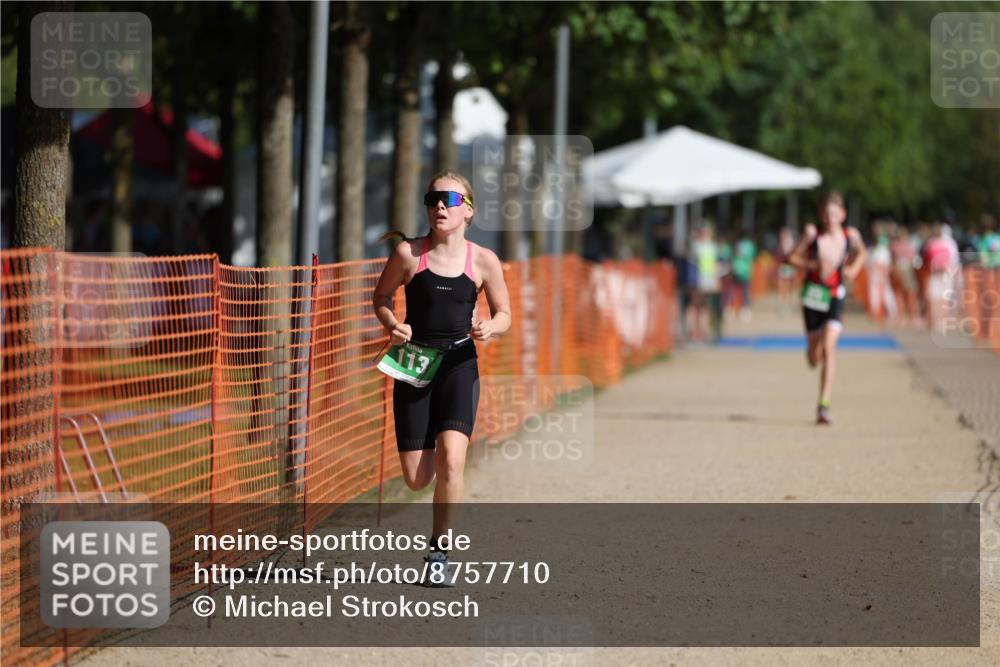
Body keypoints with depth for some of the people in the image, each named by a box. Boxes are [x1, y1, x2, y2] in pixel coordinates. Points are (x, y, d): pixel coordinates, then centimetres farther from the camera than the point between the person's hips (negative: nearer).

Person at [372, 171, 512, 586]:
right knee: (416, 478, -2)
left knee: (451, 456, -22)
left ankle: (439, 548, -7)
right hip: (414, 364, 1)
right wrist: (393, 325, -10)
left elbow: (503, 314, 10)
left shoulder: (483, 261, -2)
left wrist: (490, 328, -13)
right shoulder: (408, 253, -3)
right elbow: (381, 298, 10)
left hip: (459, 365, -1)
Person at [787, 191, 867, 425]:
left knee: (829, 345, -20)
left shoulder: (850, 235, -3)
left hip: (836, 296, 0)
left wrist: (854, 268, 0)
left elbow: (861, 252, 19)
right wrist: (814, 265, -19)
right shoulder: (812, 234, -9)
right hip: (813, 294, 0)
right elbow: (793, 258, -3)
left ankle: (824, 404, -20)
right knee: (813, 358, 7)